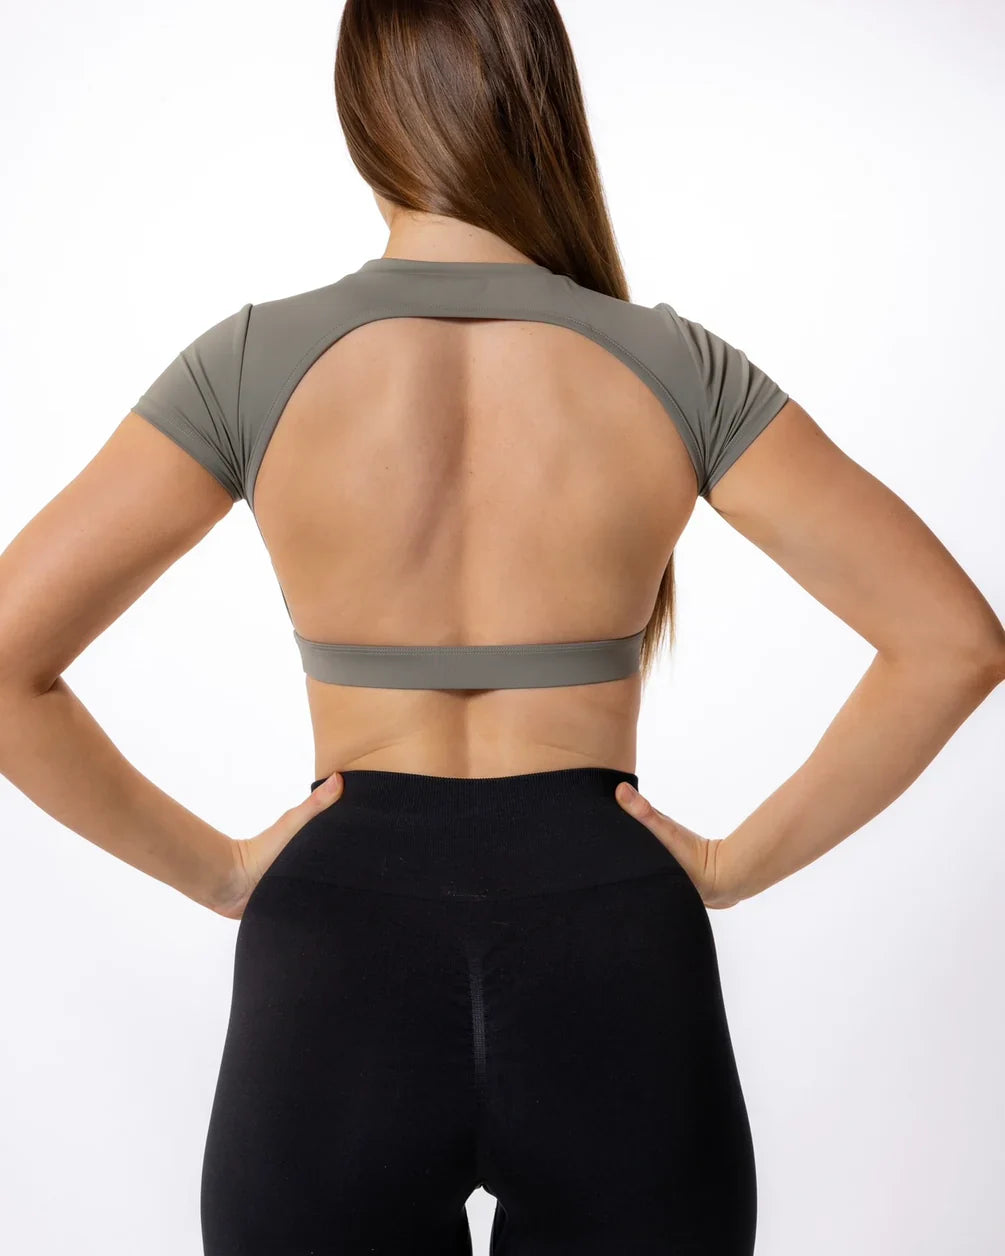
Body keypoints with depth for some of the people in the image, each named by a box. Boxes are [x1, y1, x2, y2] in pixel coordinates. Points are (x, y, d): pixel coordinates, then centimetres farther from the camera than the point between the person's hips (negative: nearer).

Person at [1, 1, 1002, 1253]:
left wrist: (214, 870, 0)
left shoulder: (255, 362, -6)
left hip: (337, 974, 0)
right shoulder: (676, 368, -5)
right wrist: (737, 863, 0)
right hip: (614, 971, 1)